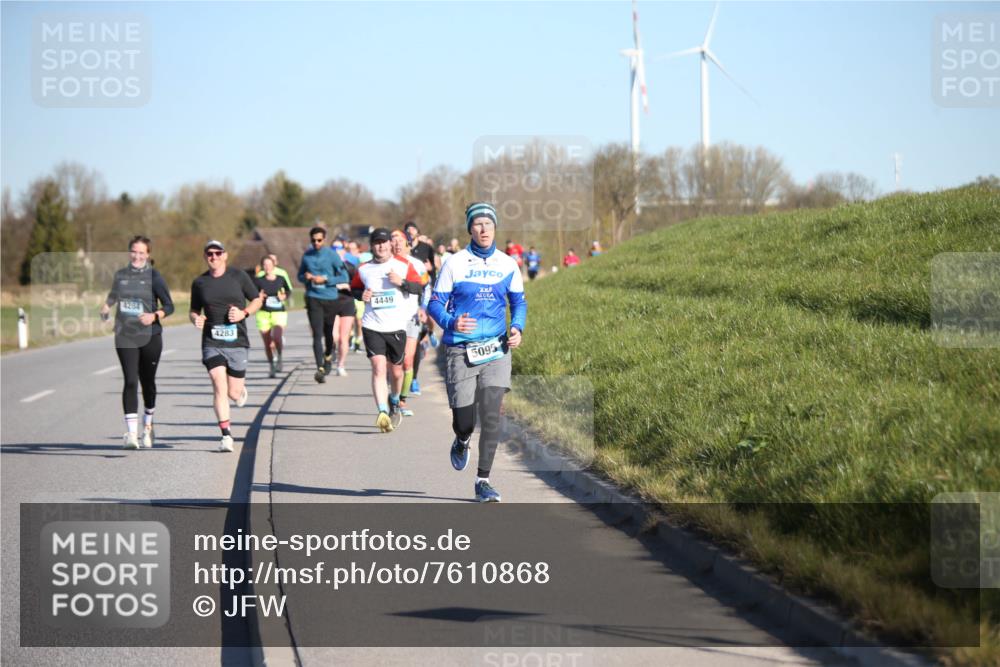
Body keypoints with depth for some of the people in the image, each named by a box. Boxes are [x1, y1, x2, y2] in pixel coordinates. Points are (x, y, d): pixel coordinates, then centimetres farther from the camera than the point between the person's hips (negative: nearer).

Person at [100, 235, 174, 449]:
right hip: (125, 337, 1)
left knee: (148, 382, 11)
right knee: (130, 381, -12)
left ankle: (147, 425, 35)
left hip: (150, 336, -1)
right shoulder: (120, 275, 6)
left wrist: (154, 316, -21)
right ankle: (131, 433, -15)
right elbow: (113, 294, 27)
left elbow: (169, 306, -3)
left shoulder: (153, 277, -4)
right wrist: (106, 306, 7)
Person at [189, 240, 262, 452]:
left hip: (237, 341, 0)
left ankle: (241, 389, 42)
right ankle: (226, 435, -10)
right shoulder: (199, 283, 6)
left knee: (234, 393, 4)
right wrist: (196, 319, -7)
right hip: (212, 343, 0)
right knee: (219, 388, -15)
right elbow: (194, 311, 16)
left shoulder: (238, 276, 3)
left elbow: (257, 299, 11)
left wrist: (244, 313, -8)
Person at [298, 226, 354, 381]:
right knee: (317, 334, -12)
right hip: (314, 299, 1)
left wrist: (325, 279, -16)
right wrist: (306, 277, -6)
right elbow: (300, 276, 17)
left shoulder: (332, 255, -5)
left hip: (331, 298, -1)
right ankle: (320, 369, -17)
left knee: (328, 333, 14)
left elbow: (345, 277, -6)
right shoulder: (306, 256, 6)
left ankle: (328, 357, 44)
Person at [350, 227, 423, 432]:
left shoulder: (403, 265, 1)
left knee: (396, 370, 12)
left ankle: (394, 400, 43)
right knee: (378, 367, -16)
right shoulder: (364, 269, 5)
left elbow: (418, 287, -3)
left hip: (397, 327, 0)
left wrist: (402, 282, -21)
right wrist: (361, 294, -4)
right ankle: (383, 412, -23)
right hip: (372, 327, 0)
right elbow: (354, 288, 18)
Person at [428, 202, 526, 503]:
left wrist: (517, 328, -2)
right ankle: (461, 442, 38)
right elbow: (435, 303, 0)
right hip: (461, 351, -2)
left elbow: (519, 302, 17)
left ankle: (483, 481, 1)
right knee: (463, 419, 0)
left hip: (496, 350, 2)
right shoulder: (455, 264, -2)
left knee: (491, 417, -8)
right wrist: (452, 323, -20)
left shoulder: (507, 265, 6)